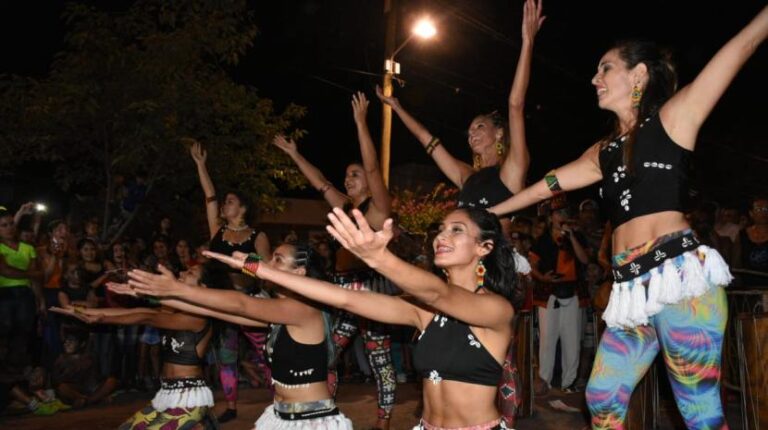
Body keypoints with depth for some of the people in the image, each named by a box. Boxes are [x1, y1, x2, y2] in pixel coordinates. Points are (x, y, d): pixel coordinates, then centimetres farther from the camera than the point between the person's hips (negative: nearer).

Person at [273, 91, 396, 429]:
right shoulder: (344, 206, 14)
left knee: (380, 361, 2)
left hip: (372, 289, -7)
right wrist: (294, 154, 24)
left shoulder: (378, 207, -5)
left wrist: (361, 122, -20)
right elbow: (319, 182, 23)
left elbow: (373, 166, -17)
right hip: (344, 291, 7)